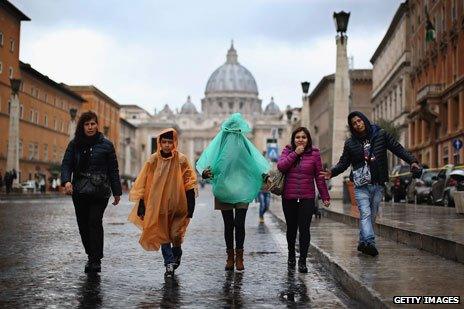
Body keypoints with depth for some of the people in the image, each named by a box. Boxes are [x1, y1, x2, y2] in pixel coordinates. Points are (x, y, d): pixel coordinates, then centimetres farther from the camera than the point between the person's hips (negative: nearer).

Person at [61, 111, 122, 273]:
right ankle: (91, 256, 24)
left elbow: (113, 169, 5)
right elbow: (66, 164, 3)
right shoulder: (74, 144, 8)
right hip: (79, 191, 3)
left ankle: (96, 260, -8)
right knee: (83, 224, 8)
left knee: (95, 222, -13)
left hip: (100, 191, -3)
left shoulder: (106, 144, 3)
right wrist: (66, 180, -17)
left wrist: (117, 192, 5)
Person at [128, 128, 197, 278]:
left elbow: (189, 185, -3)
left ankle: (176, 255, 30)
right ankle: (169, 264, 13)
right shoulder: (153, 160, -2)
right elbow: (143, 184, 2)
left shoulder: (181, 160, -6)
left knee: (175, 235, 0)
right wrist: (141, 206, 0)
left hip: (176, 205, -1)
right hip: (158, 206, 1)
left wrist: (190, 209, -6)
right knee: (162, 234, 2)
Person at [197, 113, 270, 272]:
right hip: (223, 189, 0)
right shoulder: (219, 144, -1)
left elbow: (256, 159, -5)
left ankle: (239, 257, 9)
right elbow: (207, 159, -11)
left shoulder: (245, 144, 2)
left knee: (239, 223, -4)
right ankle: (230, 256, 18)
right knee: (228, 224, 7)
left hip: (241, 190, 0)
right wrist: (204, 172, -33)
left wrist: (264, 174, -24)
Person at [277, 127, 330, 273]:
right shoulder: (287, 151, 5)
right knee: (291, 228, 14)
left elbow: (319, 177, 3)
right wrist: (295, 154, -14)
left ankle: (302, 261, -2)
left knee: (304, 229, -8)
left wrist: (325, 197, 3)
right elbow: (280, 166, -13)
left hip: (307, 198, -2)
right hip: (289, 198, 2)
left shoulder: (314, 154, 2)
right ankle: (291, 255, 34)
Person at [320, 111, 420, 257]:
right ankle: (369, 242, -27)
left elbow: (398, 149, 5)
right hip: (361, 185, -1)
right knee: (365, 214, -16)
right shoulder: (350, 143, 6)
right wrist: (332, 172, -11)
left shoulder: (381, 135, 5)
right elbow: (343, 163, 7)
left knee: (372, 215, 6)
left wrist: (412, 161, -8)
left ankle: (363, 242, 16)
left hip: (378, 184, 2)